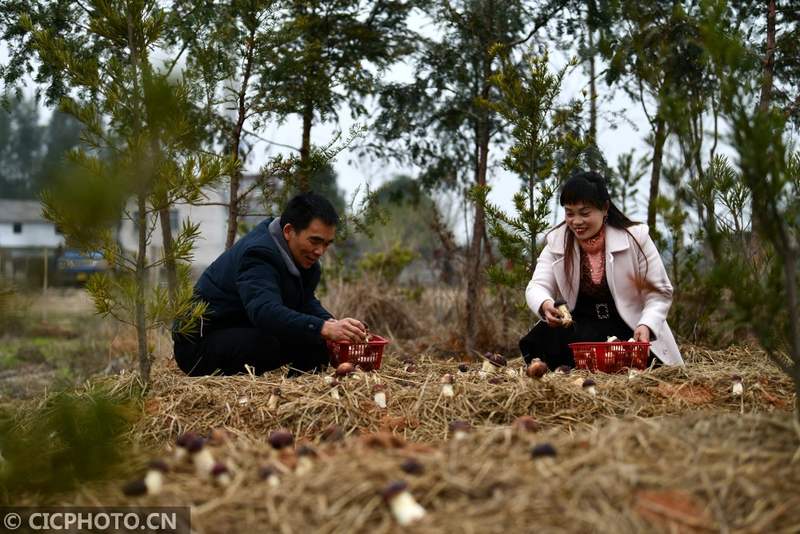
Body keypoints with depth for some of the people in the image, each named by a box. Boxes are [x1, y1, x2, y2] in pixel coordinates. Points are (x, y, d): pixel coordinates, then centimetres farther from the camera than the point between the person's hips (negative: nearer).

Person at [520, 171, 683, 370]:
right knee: (537, 340, -27)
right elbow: (537, 286, -7)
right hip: (580, 324, 3)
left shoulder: (636, 237, -7)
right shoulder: (557, 241, 2)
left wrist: (646, 326, -25)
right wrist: (545, 305, -33)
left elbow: (659, 292, -5)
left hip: (627, 329, -3)